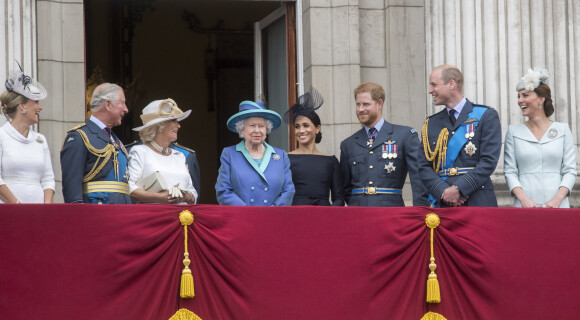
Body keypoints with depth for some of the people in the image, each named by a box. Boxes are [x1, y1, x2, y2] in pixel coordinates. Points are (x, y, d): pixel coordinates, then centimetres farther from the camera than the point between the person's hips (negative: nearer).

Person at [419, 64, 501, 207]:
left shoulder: (486, 116, 4)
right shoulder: (431, 123, 17)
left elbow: (489, 161, -5)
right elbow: (424, 167, 10)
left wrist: (459, 189, -14)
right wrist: (444, 191, -9)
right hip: (440, 205, 3)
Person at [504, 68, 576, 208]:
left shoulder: (562, 129, 8)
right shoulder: (514, 131, 10)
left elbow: (570, 170, 5)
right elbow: (510, 171, 5)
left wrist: (557, 199, -10)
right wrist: (523, 198, -11)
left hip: (556, 205, 0)